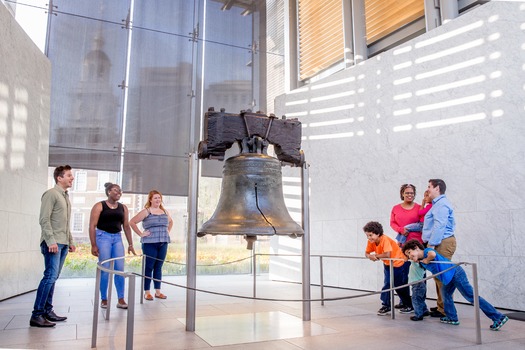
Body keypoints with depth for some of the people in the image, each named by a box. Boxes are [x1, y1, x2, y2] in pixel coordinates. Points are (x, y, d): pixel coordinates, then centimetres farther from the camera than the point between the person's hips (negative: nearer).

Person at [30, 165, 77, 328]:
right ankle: (36, 315, -8)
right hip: (53, 243, -8)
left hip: (63, 244, 8)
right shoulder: (51, 194, -7)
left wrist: (70, 241, 20)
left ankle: (47, 311, 15)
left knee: (53, 278, 9)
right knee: (50, 276, -12)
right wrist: (51, 241, -21)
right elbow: (44, 220, -14)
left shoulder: (66, 197, 18)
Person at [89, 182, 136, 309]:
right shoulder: (99, 206, -3)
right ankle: (104, 299, 13)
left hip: (117, 238, 4)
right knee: (105, 269, -1)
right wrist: (93, 245, -13)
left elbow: (126, 226, 13)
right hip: (103, 237, -4)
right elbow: (92, 226, -7)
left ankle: (121, 300, 6)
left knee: (120, 269, 0)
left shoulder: (123, 207, 11)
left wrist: (130, 244, 10)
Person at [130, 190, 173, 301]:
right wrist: (141, 234, -8)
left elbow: (170, 222, 32)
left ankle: (158, 291, 17)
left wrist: (167, 232, 18)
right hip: (150, 243, -5)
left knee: (158, 267, 10)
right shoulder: (146, 211, -3)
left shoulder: (165, 212, 13)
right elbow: (132, 222, -8)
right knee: (149, 267, -1)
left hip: (163, 243, 5)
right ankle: (147, 292, 8)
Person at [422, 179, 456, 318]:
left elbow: (439, 226, -20)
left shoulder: (441, 204, -12)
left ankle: (445, 309, -3)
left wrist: (432, 244, -21)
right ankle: (441, 306, 19)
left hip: (442, 243, -11)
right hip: (437, 243, 11)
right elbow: (433, 225, 30)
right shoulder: (438, 204, 23)